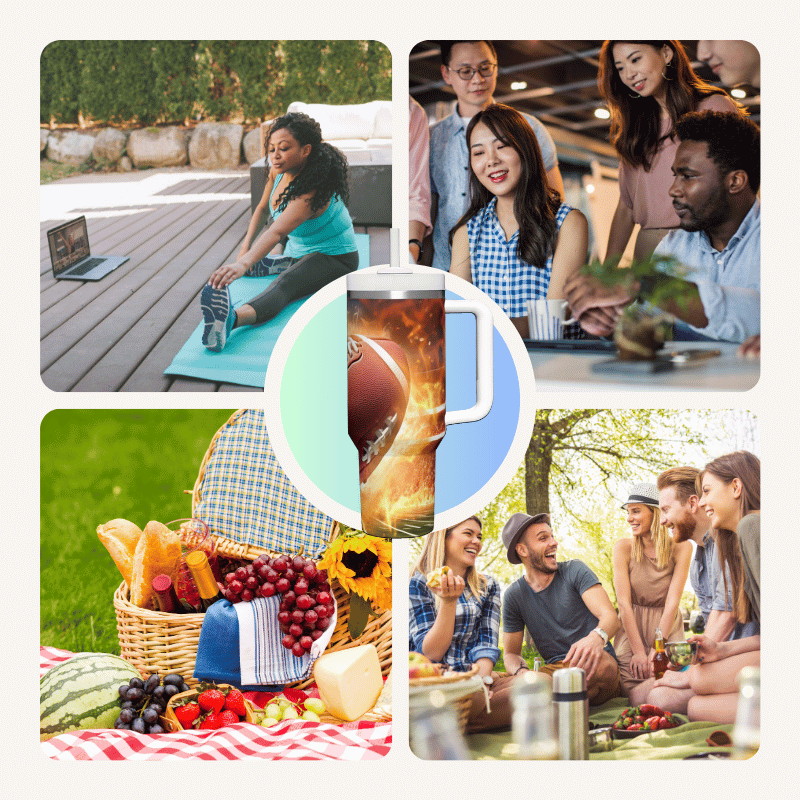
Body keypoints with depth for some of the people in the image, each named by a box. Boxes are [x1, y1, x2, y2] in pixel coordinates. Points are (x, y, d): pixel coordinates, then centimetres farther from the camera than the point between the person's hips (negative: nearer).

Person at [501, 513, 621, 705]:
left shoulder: (575, 571, 1)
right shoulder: (514, 595, 7)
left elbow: (611, 617, -12)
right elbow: (511, 653, 12)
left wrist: (595, 638, -38)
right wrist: (522, 672, -15)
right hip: (554, 672, 1)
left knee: (598, 661, -39)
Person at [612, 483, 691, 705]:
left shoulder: (680, 548, -7)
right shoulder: (623, 548, -7)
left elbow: (672, 602, -11)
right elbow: (624, 603, -10)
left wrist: (657, 648, -18)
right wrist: (638, 651, -16)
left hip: (667, 629, 0)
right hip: (632, 629, 0)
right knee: (638, 700, -19)